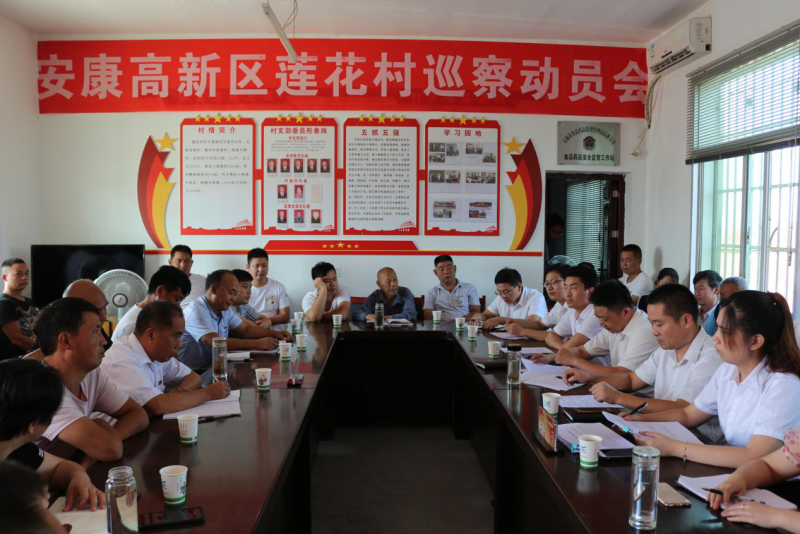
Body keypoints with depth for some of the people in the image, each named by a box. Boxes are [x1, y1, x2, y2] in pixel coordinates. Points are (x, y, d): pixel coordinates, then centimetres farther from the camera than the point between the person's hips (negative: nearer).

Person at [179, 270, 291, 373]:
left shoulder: (225, 309, 8)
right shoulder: (196, 311, -19)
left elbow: (245, 330, 16)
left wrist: (274, 334, 0)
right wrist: (256, 344, -33)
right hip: (192, 374, -8)